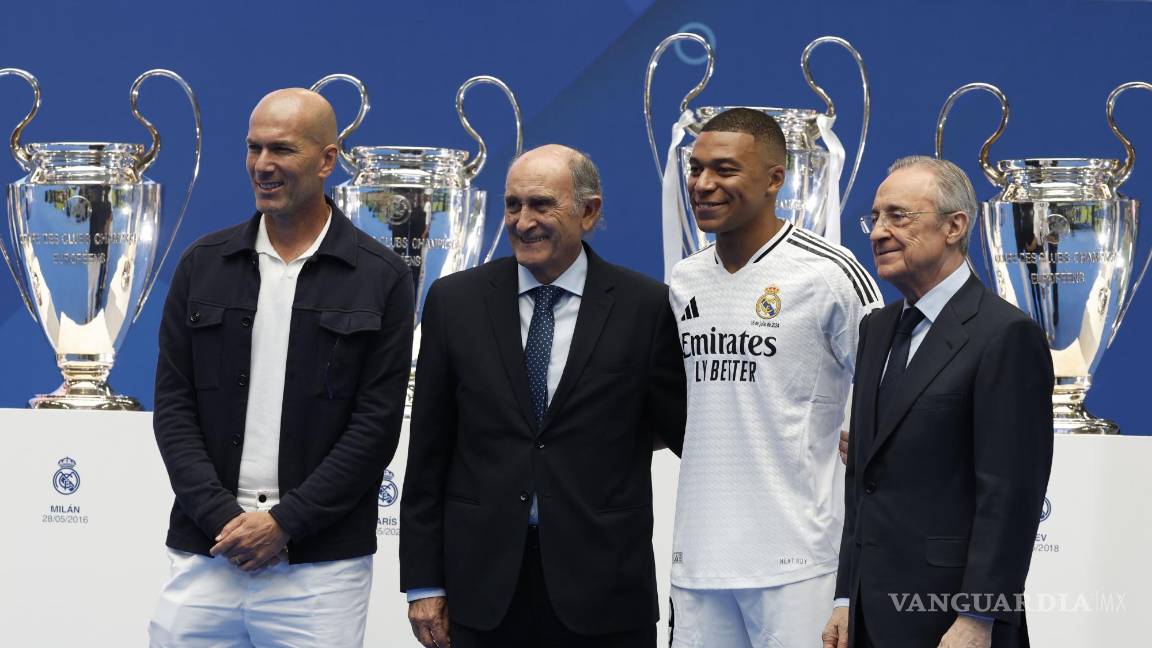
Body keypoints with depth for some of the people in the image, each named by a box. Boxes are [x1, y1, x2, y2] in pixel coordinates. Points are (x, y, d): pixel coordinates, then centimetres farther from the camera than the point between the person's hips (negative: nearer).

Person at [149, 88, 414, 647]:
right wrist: (221, 516, -7)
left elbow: (376, 425, -4)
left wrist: (284, 522, -10)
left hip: (321, 568, -2)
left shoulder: (381, 280, 0)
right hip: (203, 554, 2)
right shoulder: (202, 266, 9)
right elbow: (173, 406, 6)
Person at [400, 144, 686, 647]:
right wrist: (422, 582, 4)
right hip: (484, 586, 2)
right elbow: (428, 452, 6)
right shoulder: (455, 301, 4)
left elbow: (686, 432, 6)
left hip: (600, 586, -1)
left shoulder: (647, 307, -1)